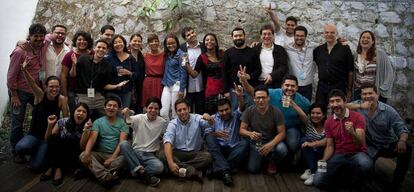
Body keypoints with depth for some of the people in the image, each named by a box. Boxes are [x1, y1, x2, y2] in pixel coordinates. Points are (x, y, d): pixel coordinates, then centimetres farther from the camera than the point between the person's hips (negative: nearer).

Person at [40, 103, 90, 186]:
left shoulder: (87, 127, -9)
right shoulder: (62, 122, -5)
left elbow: (81, 147, -19)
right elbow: (47, 140, -1)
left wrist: (85, 130, -31)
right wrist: (50, 125, -18)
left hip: (73, 158, -1)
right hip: (57, 156, 1)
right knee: (54, 137, -23)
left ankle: (59, 168, -20)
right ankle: (53, 166, -17)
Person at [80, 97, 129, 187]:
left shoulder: (123, 123, 3)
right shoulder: (98, 122, 7)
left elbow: (122, 142, -9)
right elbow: (92, 138, -8)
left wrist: (113, 158, -23)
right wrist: (87, 153, -28)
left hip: (116, 154, -1)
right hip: (100, 154, 2)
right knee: (83, 155, -26)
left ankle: (98, 172, -30)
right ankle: (107, 177, -43)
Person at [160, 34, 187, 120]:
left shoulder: (180, 54, -4)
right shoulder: (166, 55, 14)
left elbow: (183, 72, -9)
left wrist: (181, 89, -14)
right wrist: (163, 82, 8)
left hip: (177, 85, -5)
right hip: (167, 86, 6)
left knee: (175, 112, 1)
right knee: (163, 112, -1)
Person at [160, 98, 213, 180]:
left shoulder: (197, 119, -3)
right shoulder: (173, 124, -4)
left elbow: (210, 123, -21)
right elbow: (167, 142, -18)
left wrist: (210, 119, -49)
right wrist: (171, 162, -34)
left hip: (195, 153, 0)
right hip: (178, 153, 0)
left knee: (207, 156, -30)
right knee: (163, 156, -29)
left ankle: (180, 167, -26)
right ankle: (193, 171, -32)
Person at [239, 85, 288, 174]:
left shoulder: (276, 112, -16)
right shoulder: (249, 111, -12)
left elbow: (282, 133, -15)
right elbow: (242, 130, -10)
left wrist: (270, 145, -34)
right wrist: (250, 134, -35)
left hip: (272, 141, -1)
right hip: (255, 143, 1)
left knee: (282, 150, -34)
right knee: (252, 169, -16)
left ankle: (271, 162, 4)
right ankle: (262, 157, 22)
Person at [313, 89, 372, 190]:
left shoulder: (357, 117, -10)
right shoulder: (328, 122, 3)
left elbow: (361, 143, -19)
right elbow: (330, 146, 5)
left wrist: (352, 133, -41)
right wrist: (324, 161, -14)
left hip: (357, 154, -2)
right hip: (338, 155, 3)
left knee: (366, 164, -40)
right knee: (318, 181, -17)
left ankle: (355, 185, -5)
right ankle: (341, 176, 15)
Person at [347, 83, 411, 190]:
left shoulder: (388, 110, -6)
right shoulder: (358, 105, -6)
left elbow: (401, 128, -9)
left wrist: (402, 141, -31)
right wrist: (360, 106, -29)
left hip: (389, 145, 1)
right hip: (370, 148, -1)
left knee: (406, 149, -25)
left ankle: (395, 186, -10)